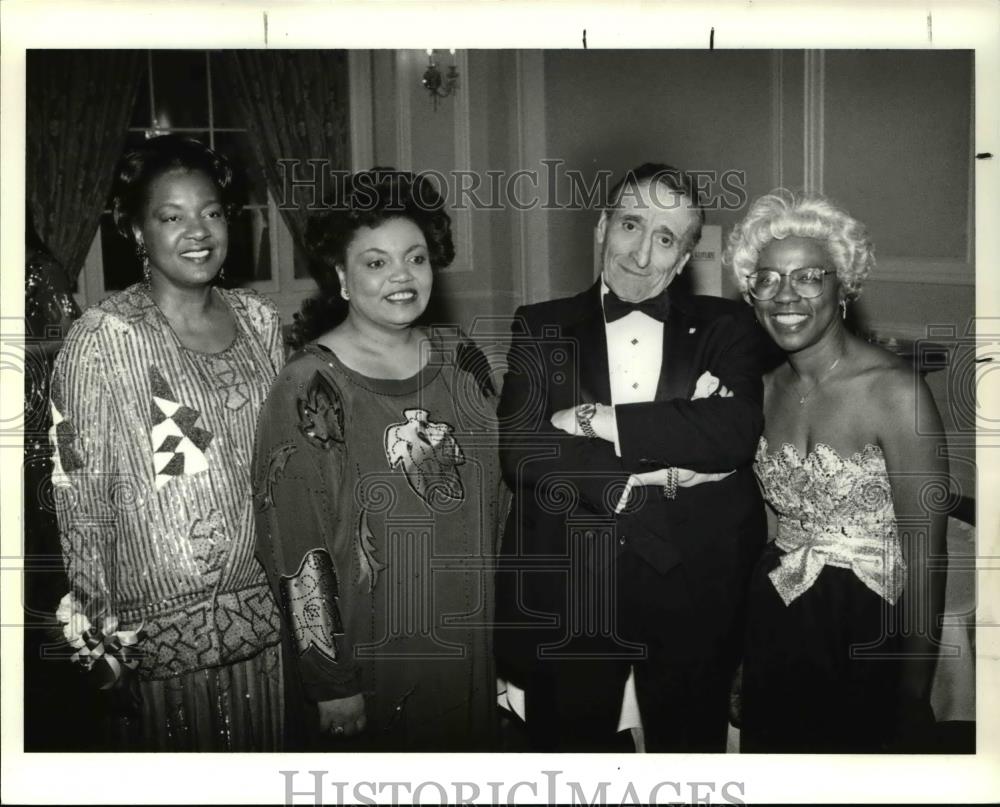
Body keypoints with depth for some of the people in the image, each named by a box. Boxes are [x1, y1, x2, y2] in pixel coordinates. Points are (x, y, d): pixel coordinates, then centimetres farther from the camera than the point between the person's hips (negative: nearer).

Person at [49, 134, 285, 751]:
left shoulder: (259, 319, 2)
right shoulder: (105, 336, -13)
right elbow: (80, 492, -10)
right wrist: (94, 634, -8)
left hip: (267, 604, 5)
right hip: (161, 620, -4)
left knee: (268, 753, 18)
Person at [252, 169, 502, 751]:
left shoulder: (461, 361, 0)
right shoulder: (309, 388, -15)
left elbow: (493, 501, 8)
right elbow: (296, 550, -15)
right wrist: (332, 684, -13)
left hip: (470, 651, 5)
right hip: (367, 662, -5)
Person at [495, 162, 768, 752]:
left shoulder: (725, 328, 5)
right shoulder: (541, 328, 4)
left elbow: (738, 432, -13)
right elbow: (522, 453, -10)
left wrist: (600, 421, -15)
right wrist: (659, 474, -13)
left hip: (695, 593, 1)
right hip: (565, 594, 0)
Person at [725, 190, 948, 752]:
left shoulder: (895, 391, -17)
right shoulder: (769, 389, 3)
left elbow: (924, 556, -16)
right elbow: (771, 514, 9)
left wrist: (914, 700, -13)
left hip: (865, 638, -5)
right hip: (775, 626, 6)